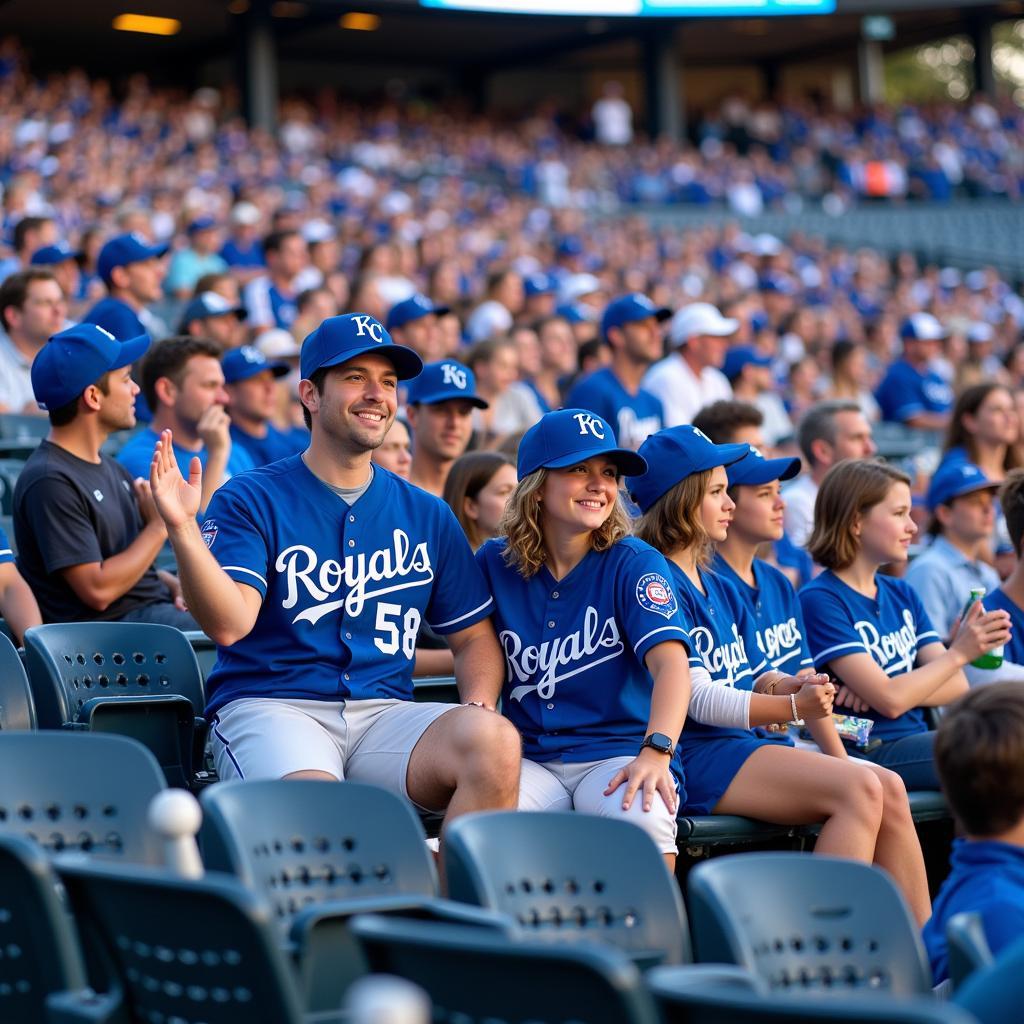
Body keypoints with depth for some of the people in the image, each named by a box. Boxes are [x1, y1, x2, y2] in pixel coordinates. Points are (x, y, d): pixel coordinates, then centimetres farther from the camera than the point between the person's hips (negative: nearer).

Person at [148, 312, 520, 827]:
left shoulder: (427, 515, 17)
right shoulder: (252, 500, 3)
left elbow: (474, 635, 21)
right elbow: (230, 624, -11)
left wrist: (478, 709, 0)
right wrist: (183, 529, -26)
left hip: (385, 712, 4)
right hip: (269, 706, -4)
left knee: (497, 744, -27)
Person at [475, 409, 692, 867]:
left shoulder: (634, 563, 0)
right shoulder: (496, 564, 9)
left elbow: (670, 660, -15)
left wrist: (656, 751, -32)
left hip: (616, 754, -1)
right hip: (529, 757, 2)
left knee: (642, 816, -36)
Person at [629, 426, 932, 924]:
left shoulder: (720, 588, 21)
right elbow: (697, 699, -15)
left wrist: (788, 685, -5)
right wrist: (793, 707, -21)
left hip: (746, 749, 9)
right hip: (695, 755, -9)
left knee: (890, 790, -7)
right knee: (862, 790, -22)